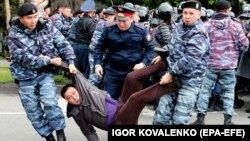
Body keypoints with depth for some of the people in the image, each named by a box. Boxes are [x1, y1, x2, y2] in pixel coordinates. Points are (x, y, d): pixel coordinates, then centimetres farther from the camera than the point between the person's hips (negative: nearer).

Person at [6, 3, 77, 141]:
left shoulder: (46, 26, -5)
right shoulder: (14, 36, -16)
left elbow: (62, 44, -1)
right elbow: (25, 59, -21)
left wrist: (70, 62, -12)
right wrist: (50, 60, -18)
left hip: (45, 73, 1)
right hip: (26, 78, -1)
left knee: (50, 103, -17)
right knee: (33, 111, 3)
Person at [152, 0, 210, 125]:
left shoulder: (199, 35, -15)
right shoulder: (179, 27, 9)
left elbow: (189, 61, -22)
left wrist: (171, 73, -18)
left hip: (189, 81, -7)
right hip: (173, 77, 7)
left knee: (179, 120, -6)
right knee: (161, 115, 4)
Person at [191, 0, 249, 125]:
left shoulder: (207, 25, -3)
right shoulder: (236, 25, -3)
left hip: (210, 64, 0)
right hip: (229, 65, 0)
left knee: (205, 90, 8)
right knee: (228, 91, 10)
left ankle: (200, 118, 9)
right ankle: (228, 119, 7)